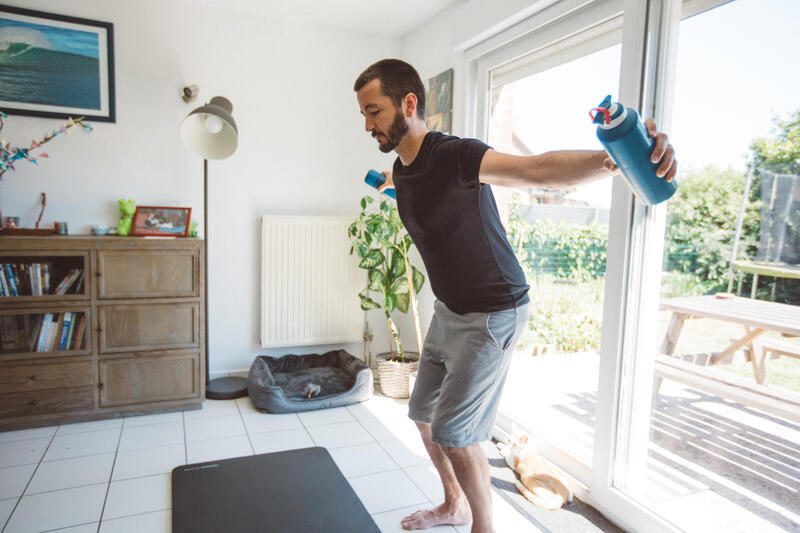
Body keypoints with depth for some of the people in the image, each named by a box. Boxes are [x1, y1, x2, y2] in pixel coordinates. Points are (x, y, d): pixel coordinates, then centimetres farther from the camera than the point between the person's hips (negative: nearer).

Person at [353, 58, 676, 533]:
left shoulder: (453, 156, -24)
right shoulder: (403, 168, 3)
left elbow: (536, 170, -42)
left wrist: (613, 157, -61)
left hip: (492, 314, -9)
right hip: (448, 310, 9)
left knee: (453, 433, -5)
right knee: (424, 414, 18)